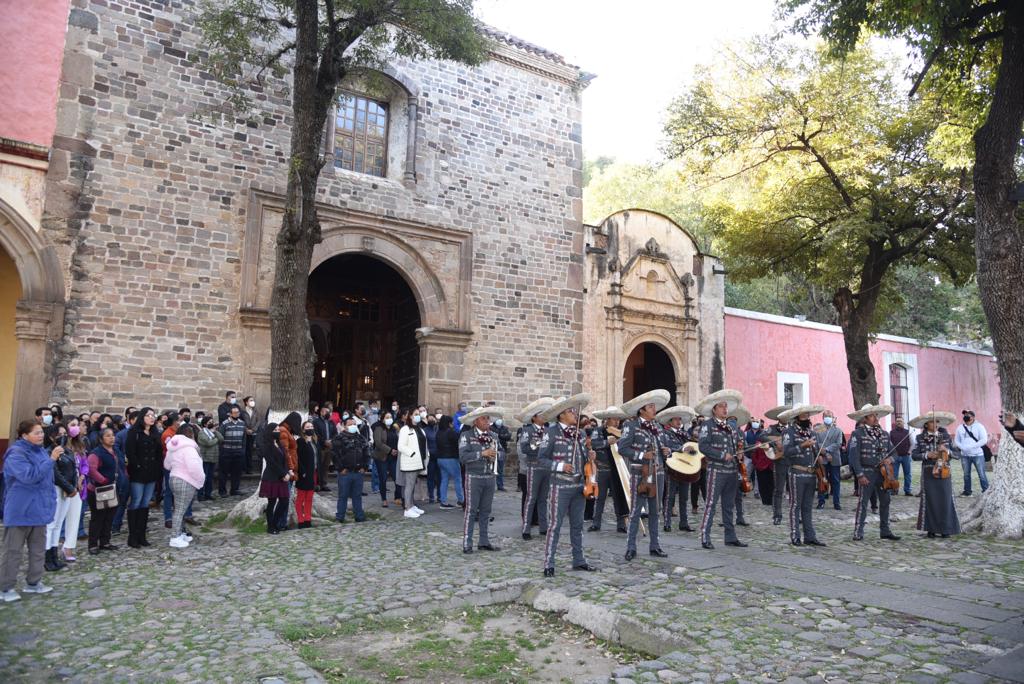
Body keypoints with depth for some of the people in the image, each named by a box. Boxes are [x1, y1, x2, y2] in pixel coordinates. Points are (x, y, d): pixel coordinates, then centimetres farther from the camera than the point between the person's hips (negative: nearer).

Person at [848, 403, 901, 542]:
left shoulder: (884, 434, 10)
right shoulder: (857, 434, -9)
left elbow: (891, 451, 20)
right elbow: (854, 456, -12)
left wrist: (889, 458, -4)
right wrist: (860, 474, -16)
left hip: (883, 472, 6)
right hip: (867, 472, -6)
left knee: (885, 501, 10)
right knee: (862, 503, -3)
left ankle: (885, 531, 22)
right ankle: (858, 533, 3)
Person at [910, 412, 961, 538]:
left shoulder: (946, 437, 6)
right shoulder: (920, 438, 3)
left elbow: (957, 454, 4)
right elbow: (915, 455, -1)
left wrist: (947, 450, -14)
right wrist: (927, 455, -17)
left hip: (944, 473, 1)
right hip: (929, 474, -1)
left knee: (945, 501, 1)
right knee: (930, 502, 2)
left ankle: (945, 529, 12)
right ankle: (931, 529, 12)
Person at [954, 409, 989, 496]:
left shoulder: (979, 426, -3)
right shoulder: (960, 428, 9)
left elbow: (984, 440, -11)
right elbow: (957, 441, 11)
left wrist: (971, 446, -18)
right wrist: (963, 447, -9)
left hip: (978, 454, -4)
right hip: (965, 455, 4)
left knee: (981, 474, -3)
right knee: (966, 474, 11)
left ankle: (986, 491, 6)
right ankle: (967, 491, 20)